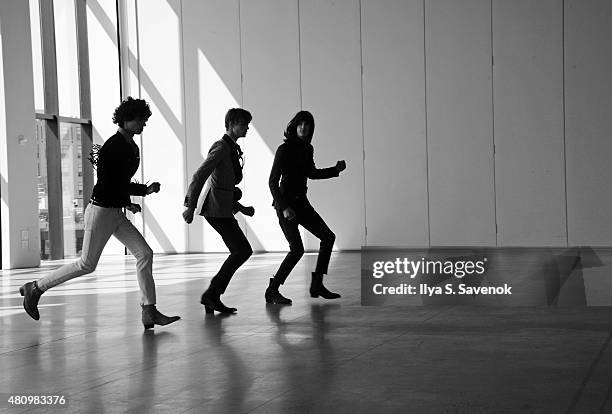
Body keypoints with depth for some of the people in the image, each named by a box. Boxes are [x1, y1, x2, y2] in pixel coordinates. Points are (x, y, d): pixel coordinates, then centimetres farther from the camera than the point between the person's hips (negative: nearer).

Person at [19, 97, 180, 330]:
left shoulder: (131, 147, 12)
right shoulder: (113, 146, -17)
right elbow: (107, 183, -21)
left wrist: (128, 202, 7)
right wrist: (145, 190, -17)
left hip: (116, 213, 9)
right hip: (101, 211, -9)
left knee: (144, 253, -2)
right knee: (87, 264, -1)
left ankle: (149, 312, -2)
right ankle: (34, 288, 15)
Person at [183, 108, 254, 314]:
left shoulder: (232, 149, 20)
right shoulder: (221, 148, -10)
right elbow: (199, 176, -17)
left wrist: (241, 208, 20)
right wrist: (191, 207, -20)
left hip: (223, 208, 10)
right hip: (216, 209, -10)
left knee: (242, 251, 7)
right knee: (242, 250, -10)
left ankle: (212, 297, 10)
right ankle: (212, 294, -5)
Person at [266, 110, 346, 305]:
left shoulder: (307, 149, 7)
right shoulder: (284, 149, -15)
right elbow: (273, 181, -18)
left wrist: (336, 169, 14)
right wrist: (284, 208, -26)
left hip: (301, 203, 8)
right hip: (285, 203, -8)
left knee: (328, 237, 5)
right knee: (297, 249, -18)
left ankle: (317, 285, 12)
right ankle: (272, 291, -6)